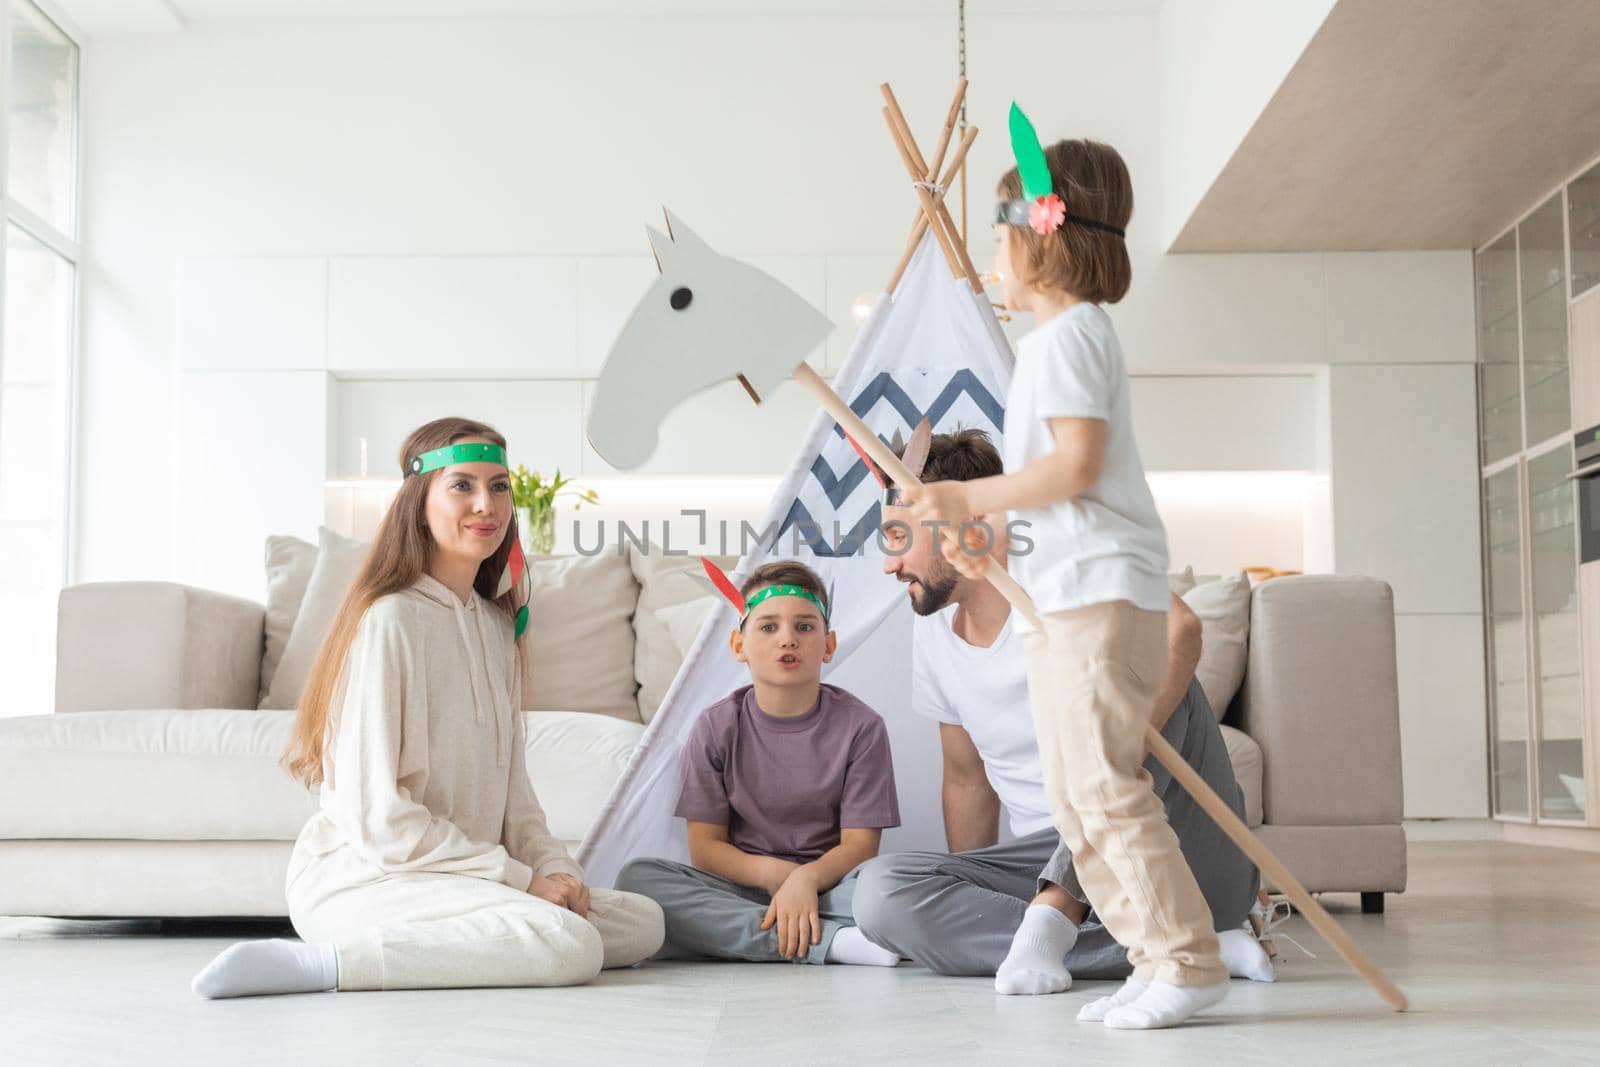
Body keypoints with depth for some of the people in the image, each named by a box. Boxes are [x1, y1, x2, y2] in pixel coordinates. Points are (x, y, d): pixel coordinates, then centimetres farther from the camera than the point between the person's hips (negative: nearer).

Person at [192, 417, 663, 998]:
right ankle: (315, 962, -23)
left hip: (455, 876, 8)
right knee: (571, 946, -28)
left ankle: (421, 946, 1)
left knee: (642, 923, -1)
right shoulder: (390, 620, -14)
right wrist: (521, 879, -15)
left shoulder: (497, 624, 13)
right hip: (359, 876, -8)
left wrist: (553, 865, -2)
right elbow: (375, 816, -17)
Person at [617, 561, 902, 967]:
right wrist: (774, 873, -20)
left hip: (827, 882, -2)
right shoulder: (716, 727, 1)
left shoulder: (860, 726, -2)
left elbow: (860, 843, -6)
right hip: (741, 885, 2)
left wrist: (807, 878, -28)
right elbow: (705, 845, -1)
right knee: (636, 878, -27)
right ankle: (830, 941, -32)